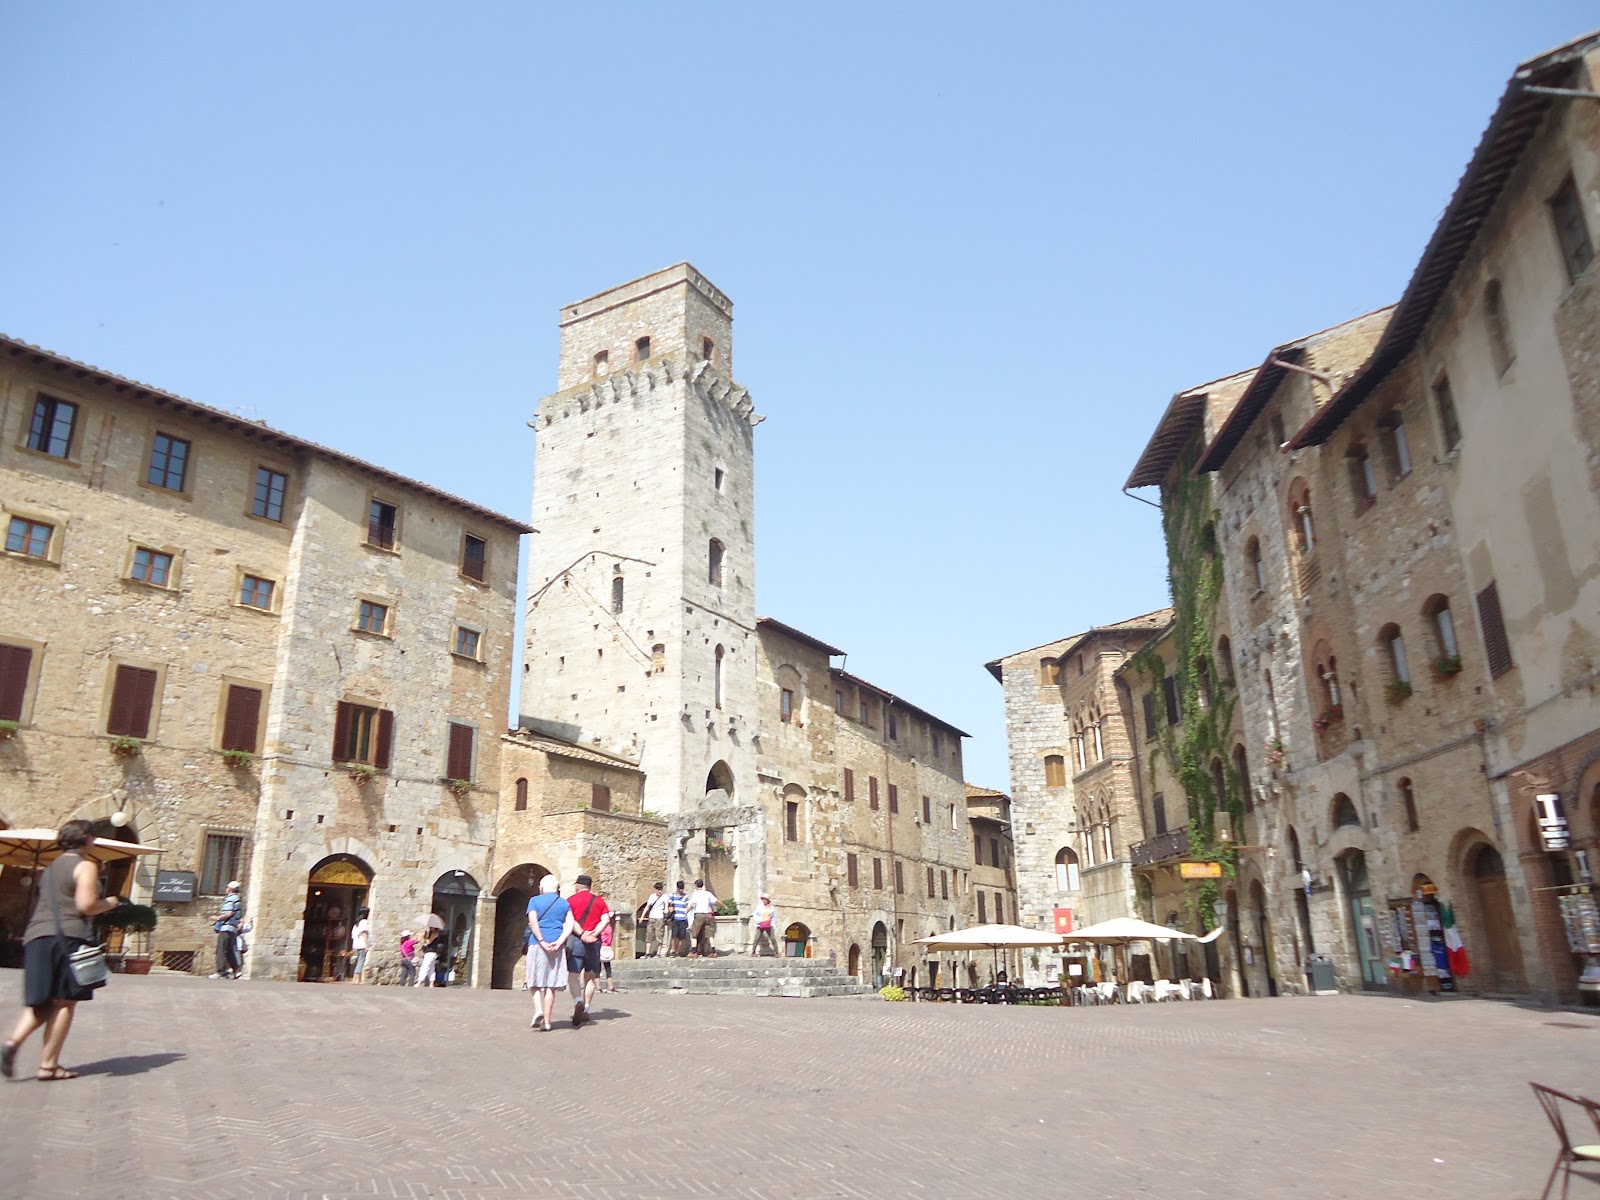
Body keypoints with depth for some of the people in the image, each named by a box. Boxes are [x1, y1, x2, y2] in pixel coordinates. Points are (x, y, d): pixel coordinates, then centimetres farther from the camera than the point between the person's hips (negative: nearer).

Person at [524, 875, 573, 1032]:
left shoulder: (535, 901, 5)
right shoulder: (565, 904, 12)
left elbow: (533, 922, -9)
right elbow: (570, 925, -1)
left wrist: (542, 941, -11)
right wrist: (558, 942, -8)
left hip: (538, 943, -2)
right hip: (557, 946, 2)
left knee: (535, 981, 10)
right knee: (551, 984, 5)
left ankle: (538, 1009, -12)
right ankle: (547, 1021, 4)